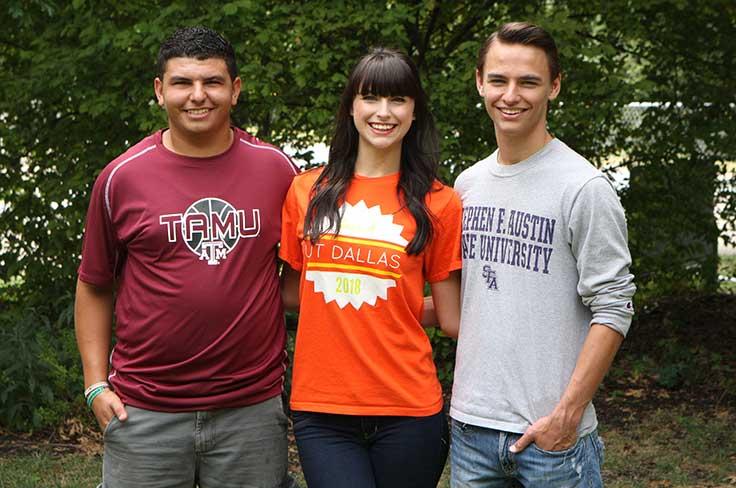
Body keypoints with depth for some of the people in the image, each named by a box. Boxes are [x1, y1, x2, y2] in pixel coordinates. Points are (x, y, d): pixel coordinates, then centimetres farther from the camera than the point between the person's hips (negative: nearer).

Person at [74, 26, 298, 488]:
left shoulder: (278, 169, 2)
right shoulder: (122, 177, 0)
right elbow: (95, 286, 8)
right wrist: (97, 384, 2)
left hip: (253, 410, 1)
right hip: (143, 413, -1)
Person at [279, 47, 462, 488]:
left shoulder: (438, 202, 1)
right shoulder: (306, 192, 6)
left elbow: (451, 319, 3)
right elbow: (292, 293, 13)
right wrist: (379, 301, 7)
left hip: (407, 411, -1)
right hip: (320, 407, 1)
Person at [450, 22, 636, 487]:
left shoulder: (584, 187, -9)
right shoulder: (467, 184, 10)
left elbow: (613, 310, -11)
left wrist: (567, 414, -16)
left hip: (553, 433, -5)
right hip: (471, 427, 5)